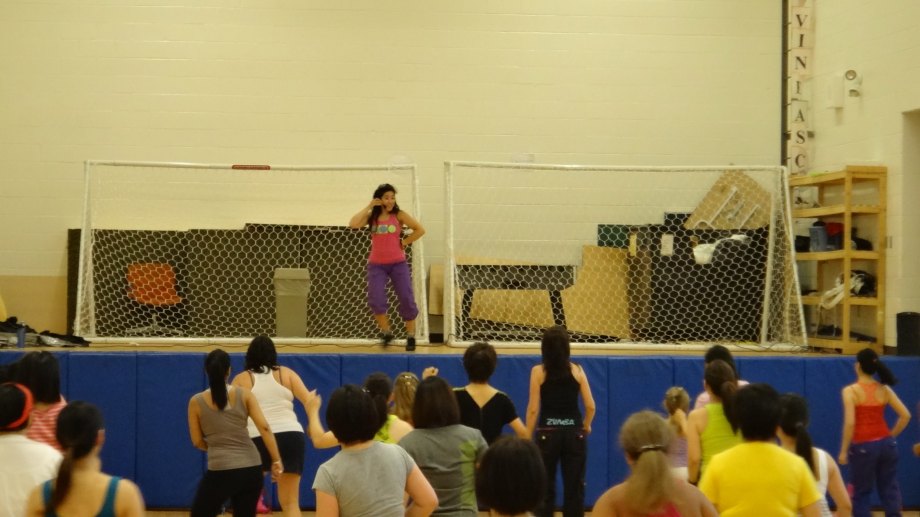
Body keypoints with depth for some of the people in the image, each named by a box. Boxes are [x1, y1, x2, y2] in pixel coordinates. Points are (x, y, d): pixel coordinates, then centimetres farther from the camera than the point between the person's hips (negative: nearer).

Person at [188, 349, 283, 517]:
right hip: (251, 468, 2)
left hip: (221, 471, -2)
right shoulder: (244, 394, 2)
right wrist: (276, 461, -3)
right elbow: (264, 428, -5)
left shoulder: (196, 402, 0)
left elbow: (197, 441, 5)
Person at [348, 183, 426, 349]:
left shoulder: (399, 215, -2)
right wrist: (368, 206, -11)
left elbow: (420, 230, -5)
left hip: (398, 263, -1)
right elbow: (353, 224, -15)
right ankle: (386, 332, 6)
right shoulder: (371, 216, 2)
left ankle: (411, 336, 14)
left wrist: (404, 242, -6)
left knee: (406, 299, -2)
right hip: (376, 264, 1)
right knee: (375, 299, -14)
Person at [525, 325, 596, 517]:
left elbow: (533, 409, -7)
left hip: (548, 433, -1)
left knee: (545, 487, 7)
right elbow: (590, 406, -1)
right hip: (574, 433, 1)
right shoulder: (577, 370, 0)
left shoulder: (538, 371, -4)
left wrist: (527, 438, 1)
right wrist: (586, 426, 18)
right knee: (574, 487, 8)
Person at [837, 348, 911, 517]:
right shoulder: (884, 389, 4)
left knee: (861, 492, 9)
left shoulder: (850, 391, -10)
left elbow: (850, 423, -17)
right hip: (886, 444, 4)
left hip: (863, 447, -4)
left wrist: (843, 451, -11)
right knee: (889, 489, 11)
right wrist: (891, 436, 12)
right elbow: (905, 416, 2)